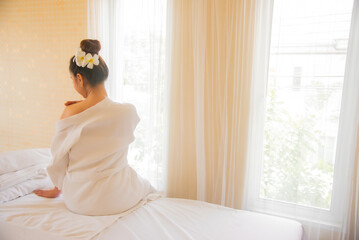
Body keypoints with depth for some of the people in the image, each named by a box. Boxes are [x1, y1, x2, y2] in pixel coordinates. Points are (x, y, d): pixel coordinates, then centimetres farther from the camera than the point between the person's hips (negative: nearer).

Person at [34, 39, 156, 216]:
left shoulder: (70, 113, -16)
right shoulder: (127, 112, -17)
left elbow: (59, 160, -3)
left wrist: (56, 190, 16)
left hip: (78, 201, 2)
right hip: (118, 199, -1)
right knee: (146, 186, 33)